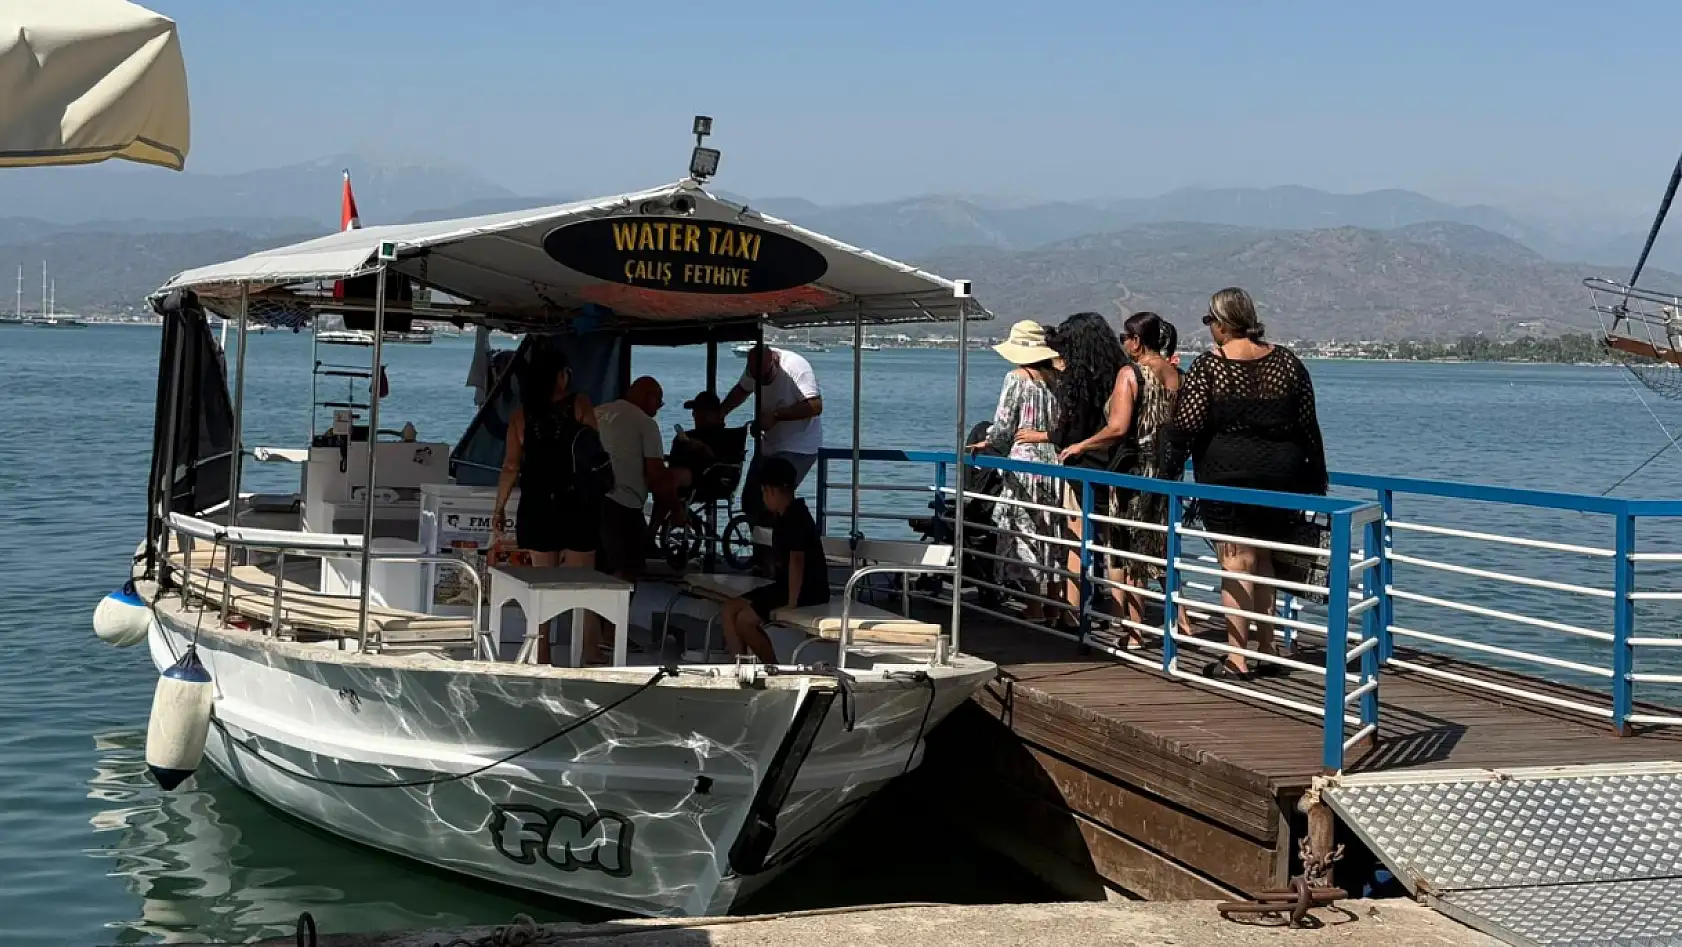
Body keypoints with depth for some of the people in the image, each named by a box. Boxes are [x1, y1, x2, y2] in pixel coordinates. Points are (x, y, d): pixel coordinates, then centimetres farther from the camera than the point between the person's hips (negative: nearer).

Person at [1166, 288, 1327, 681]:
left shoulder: (1208, 366, -8)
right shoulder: (1288, 363, 5)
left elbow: (1186, 427, -12)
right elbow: (1309, 427, 8)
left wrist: (1167, 470, -3)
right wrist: (1317, 480, 15)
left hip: (1227, 476, -4)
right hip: (1281, 477, 4)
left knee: (1236, 566, -1)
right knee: (1265, 564, 17)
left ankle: (1237, 659, -1)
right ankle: (1267, 652, 20)